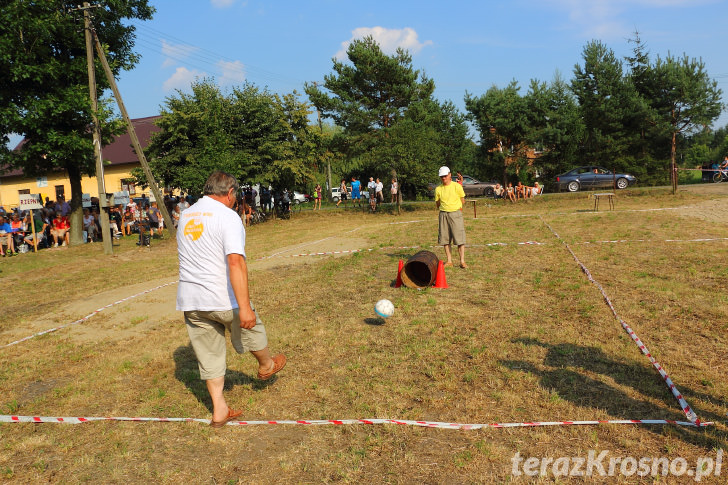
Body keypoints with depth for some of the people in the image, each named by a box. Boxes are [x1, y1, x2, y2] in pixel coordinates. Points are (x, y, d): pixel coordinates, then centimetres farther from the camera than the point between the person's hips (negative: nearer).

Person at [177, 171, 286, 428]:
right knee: (251, 328, 22)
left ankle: (219, 410, 24)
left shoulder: (185, 216, 10)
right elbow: (236, 262, -26)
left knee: (209, 355, 15)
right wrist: (244, 307, -29)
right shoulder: (227, 216, -15)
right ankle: (266, 365, 47)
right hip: (223, 298, -6)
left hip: (189, 300, 6)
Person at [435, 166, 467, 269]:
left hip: (456, 213, -3)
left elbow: (462, 201, 8)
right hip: (443, 214, 3)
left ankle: (462, 261, -4)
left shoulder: (457, 186, 0)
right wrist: (444, 207, 4)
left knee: (460, 238, -7)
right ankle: (449, 261, 12)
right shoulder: (438, 189, 7)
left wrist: (454, 206, 6)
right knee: (445, 238, 4)